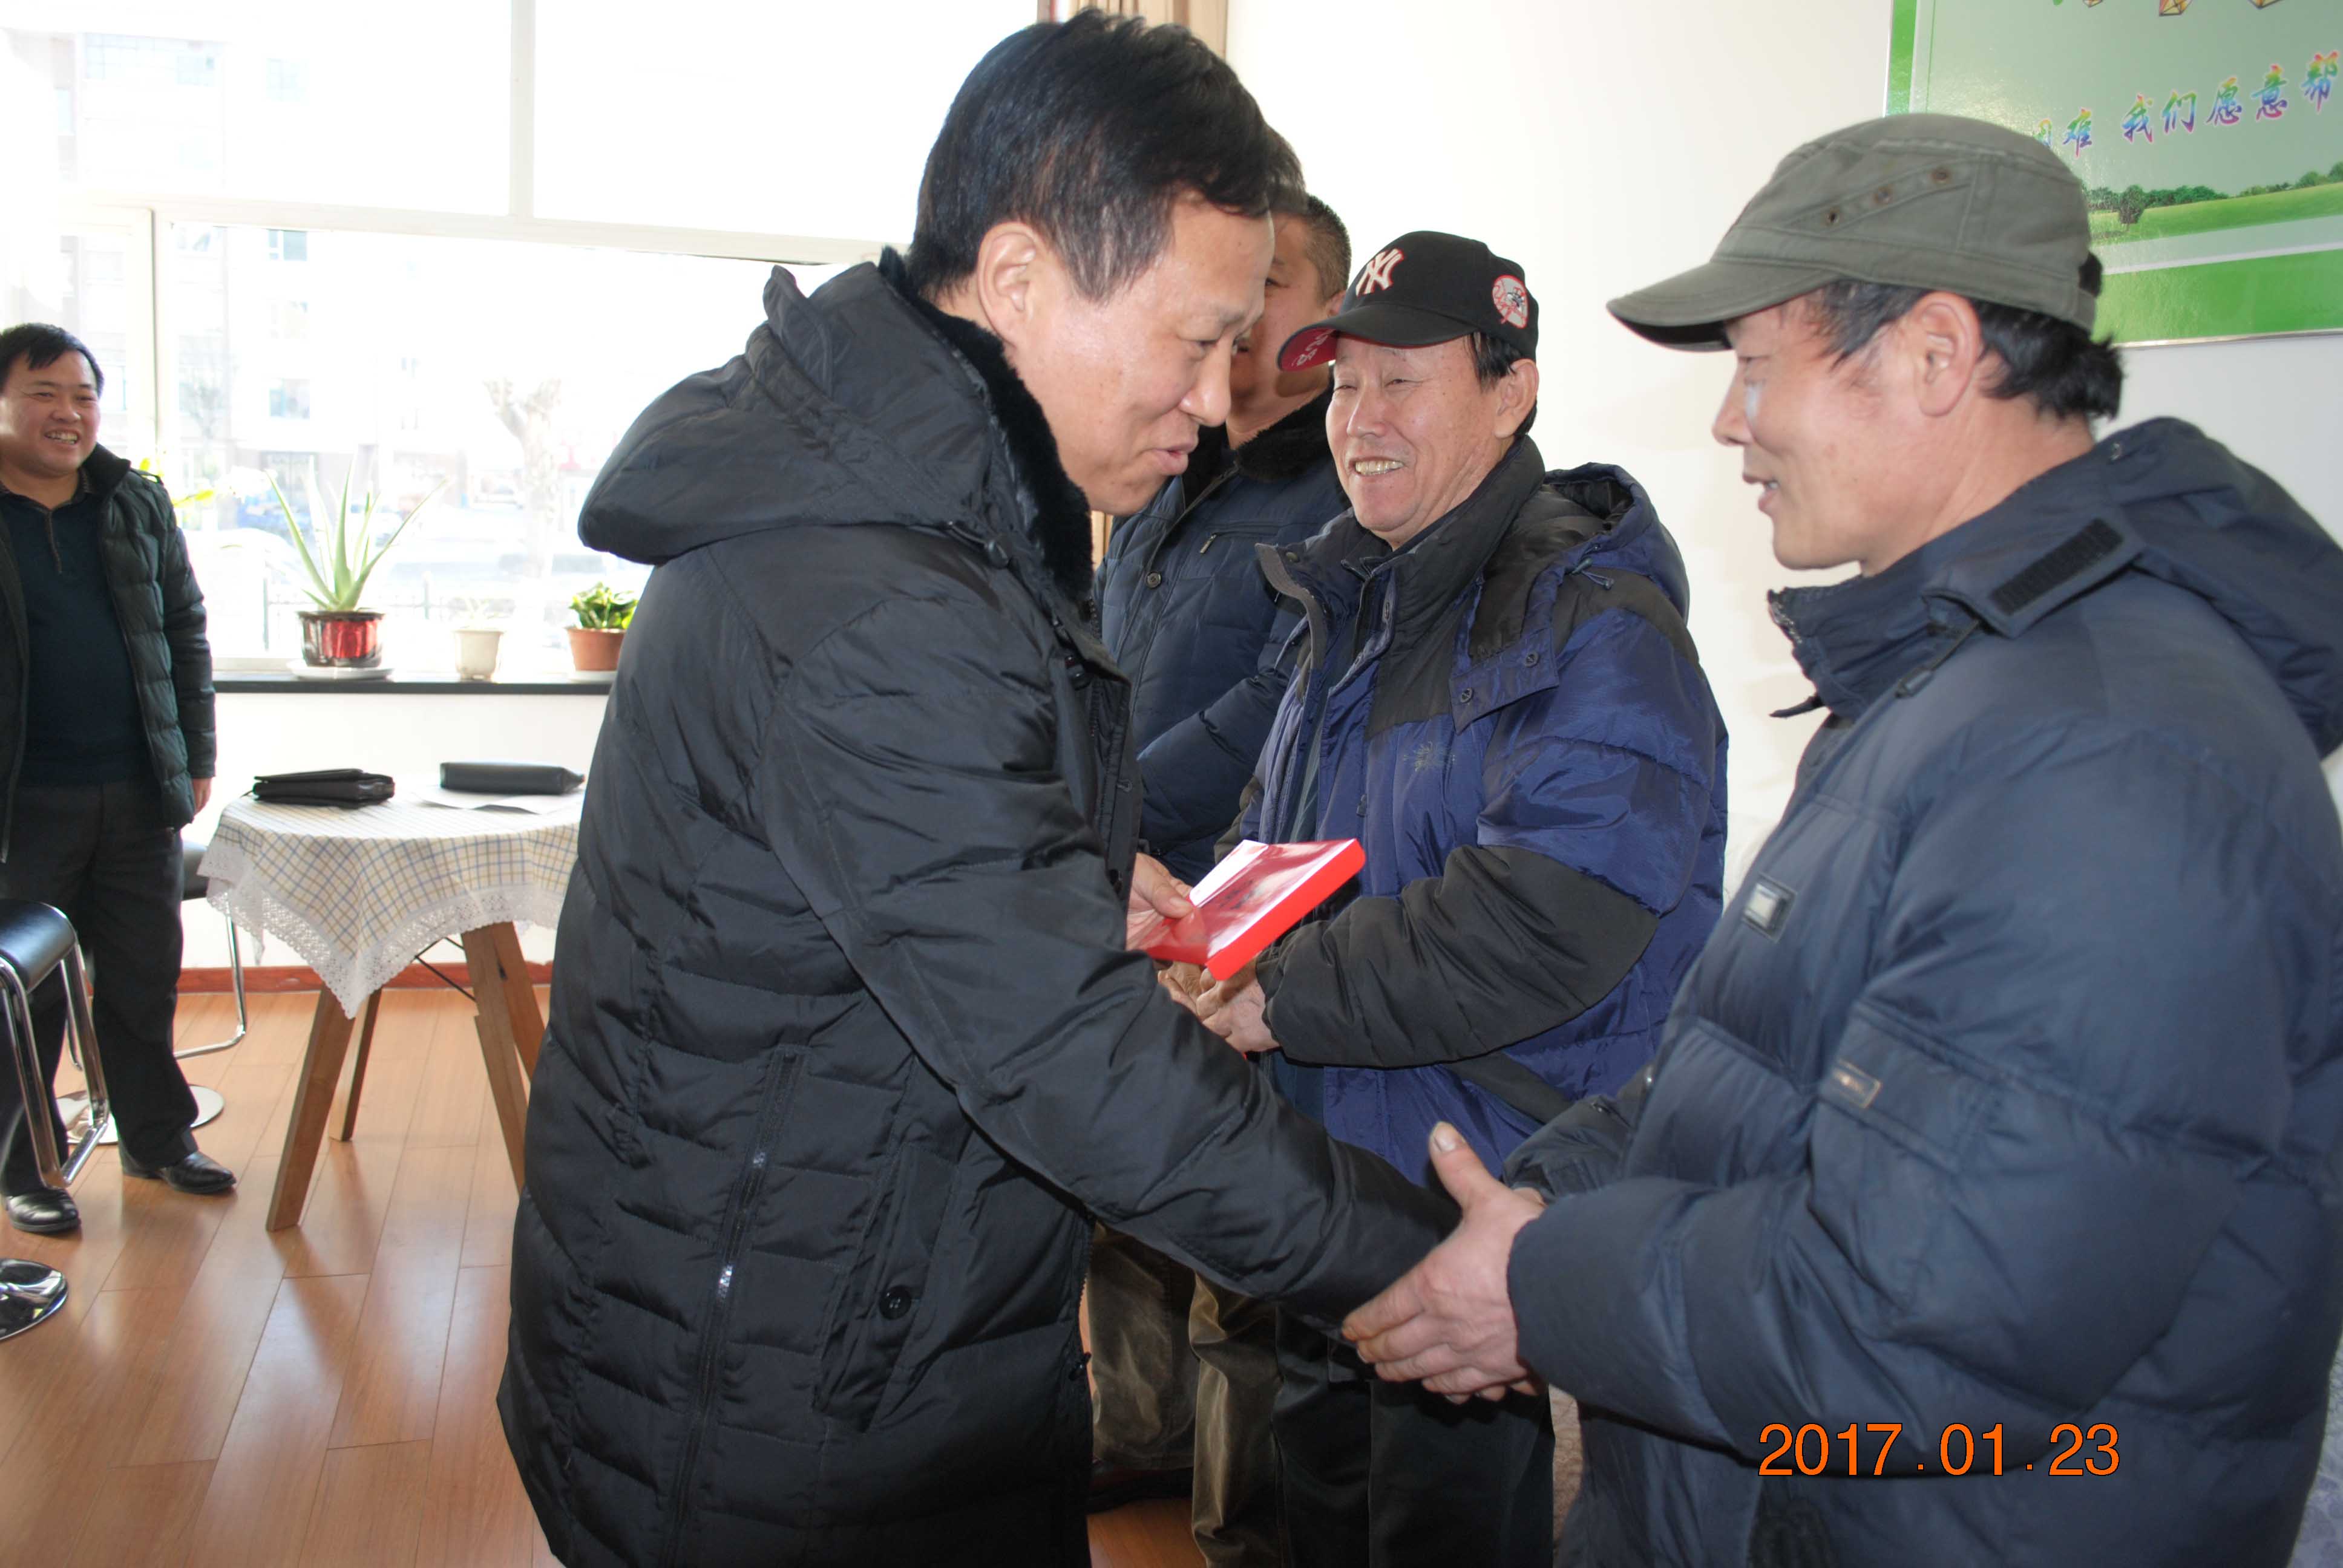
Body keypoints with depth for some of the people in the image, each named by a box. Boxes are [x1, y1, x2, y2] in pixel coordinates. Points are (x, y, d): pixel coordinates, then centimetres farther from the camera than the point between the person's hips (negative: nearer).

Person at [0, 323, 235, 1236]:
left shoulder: (138, 505, 8)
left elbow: (185, 630, 13)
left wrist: (195, 755, 9)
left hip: (139, 793, 4)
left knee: (146, 979, 12)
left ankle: (158, 1142, 27)